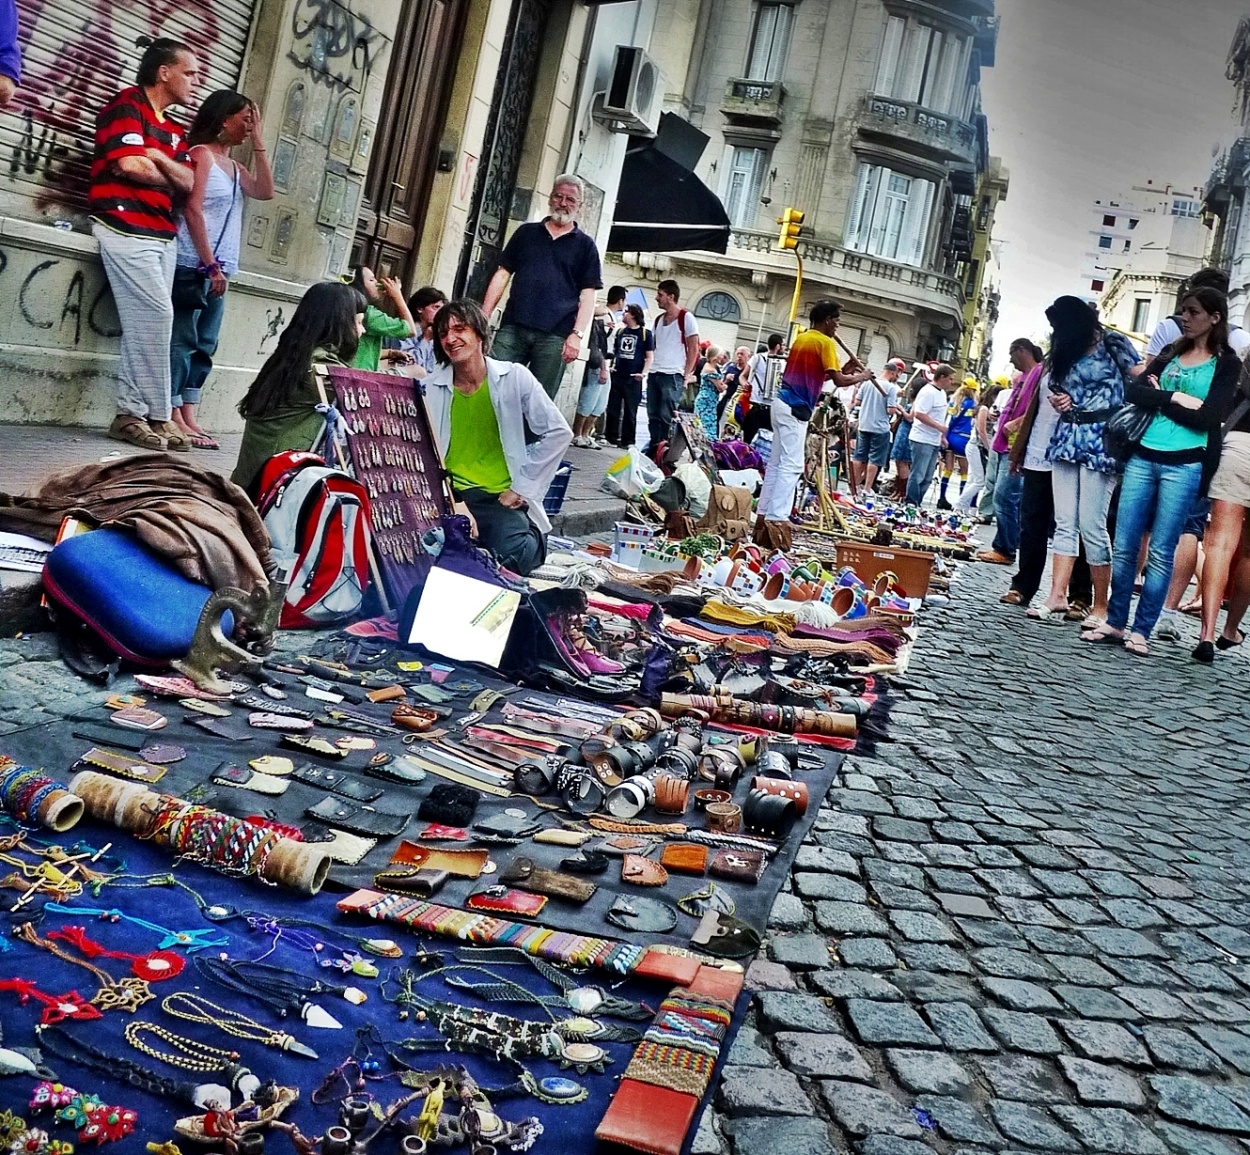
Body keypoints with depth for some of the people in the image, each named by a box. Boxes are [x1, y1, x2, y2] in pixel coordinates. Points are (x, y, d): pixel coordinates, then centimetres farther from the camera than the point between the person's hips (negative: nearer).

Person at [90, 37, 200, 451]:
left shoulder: (172, 130, 22)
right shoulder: (127, 106, -2)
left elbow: (190, 183, 11)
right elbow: (130, 166, -16)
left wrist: (160, 159, -7)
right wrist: (168, 177, 3)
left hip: (162, 235, 8)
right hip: (127, 228, -8)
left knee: (144, 323, 2)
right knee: (156, 316, -13)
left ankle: (132, 414, 2)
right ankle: (157, 415, -7)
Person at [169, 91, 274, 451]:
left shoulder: (233, 166, 20)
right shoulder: (202, 153, -4)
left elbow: (266, 191, 7)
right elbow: (192, 209, -12)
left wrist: (258, 143, 6)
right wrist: (210, 264, -17)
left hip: (219, 269, 9)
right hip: (195, 265, -9)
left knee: (204, 344, 5)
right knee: (182, 339, -8)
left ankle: (190, 417, 5)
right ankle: (173, 418, -9)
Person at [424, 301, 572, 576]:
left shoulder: (514, 378, -1)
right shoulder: (430, 387, 3)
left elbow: (558, 433, -1)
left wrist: (522, 488, -4)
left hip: (501, 498, -1)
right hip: (449, 495, 1)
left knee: (512, 556, -28)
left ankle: (533, 537, 7)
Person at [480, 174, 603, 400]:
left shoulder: (585, 245, 10)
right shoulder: (526, 233, 16)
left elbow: (587, 295, 4)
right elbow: (502, 275, 14)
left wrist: (577, 334, -9)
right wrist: (483, 318, 4)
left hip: (554, 336, -2)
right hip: (513, 328, 2)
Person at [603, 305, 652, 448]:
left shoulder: (646, 333, 0)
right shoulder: (620, 331, 13)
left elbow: (649, 356, -1)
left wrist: (644, 373, -14)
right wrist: (612, 365, 7)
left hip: (633, 379, -4)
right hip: (617, 376, 4)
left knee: (630, 411, 0)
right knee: (613, 409, 4)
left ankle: (628, 441, 3)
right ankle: (610, 437, 11)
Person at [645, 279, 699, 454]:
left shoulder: (686, 317, -5)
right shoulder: (658, 319, 15)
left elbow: (694, 349, -6)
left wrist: (686, 375, -10)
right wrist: (650, 368, 13)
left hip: (673, 376, -7)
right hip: (654, 374, 7)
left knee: (666, 417, -8)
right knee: (653, 416, 7)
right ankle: (653, 449, 12)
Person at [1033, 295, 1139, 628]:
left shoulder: (1113, 344, -1)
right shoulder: (1068, 352, 18)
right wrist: (1059, 401, 7)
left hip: (1100, 441, -7)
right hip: (1068, 438, 7)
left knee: (1091, 524, -9)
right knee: (1065, 522, 3)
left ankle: (1101, 606, -2)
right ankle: (1057, 595, 4)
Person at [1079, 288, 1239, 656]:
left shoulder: (1226, 364, 2)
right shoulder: (1170, 354, 15)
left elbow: (1209, 417, -11)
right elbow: (1131, 392, 1)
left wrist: (1158, 399, -5)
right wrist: (1178, 399, -10)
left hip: (1184, 465, -4)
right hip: (1142, 457, 4)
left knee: (1161, 552, 0)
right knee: (1124, 546, 4)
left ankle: (1141, 631, 6)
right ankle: (1114, 623, 14)